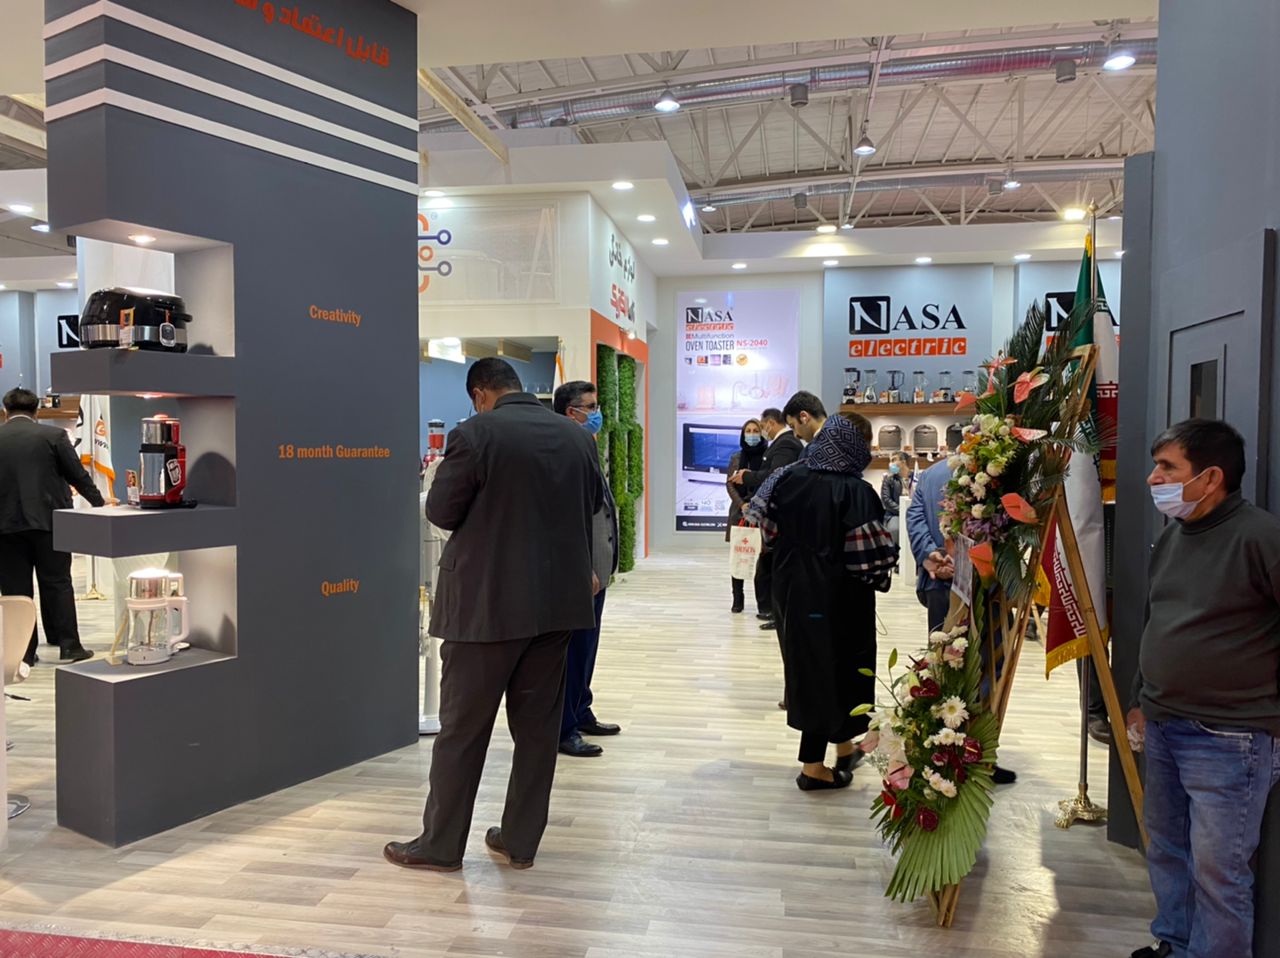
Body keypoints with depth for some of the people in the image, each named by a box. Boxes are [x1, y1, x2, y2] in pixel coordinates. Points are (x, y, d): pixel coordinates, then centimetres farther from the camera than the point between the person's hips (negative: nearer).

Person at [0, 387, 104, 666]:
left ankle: (23, 651, 10)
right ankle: (68, 645, 6)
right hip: (47, 520, -1)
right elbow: (78, 475, 0)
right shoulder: (53, 435, -3)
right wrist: (100, 503, 13)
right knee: (57, 583, 6)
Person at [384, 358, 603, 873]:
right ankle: (521, 840, 24)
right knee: (538, 725, 12)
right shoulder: (577, 436, 4)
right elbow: (593, 503, 14)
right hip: (557, 599, 5)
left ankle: (440, 844, 20)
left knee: (463, 727, 7)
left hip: (488, 602, -5)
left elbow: (441, 511, -7)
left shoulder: (475, 434, -12)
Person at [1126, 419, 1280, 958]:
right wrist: (1141, 699, 19)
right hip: (1162, 727, 8)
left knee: (1216, 871, 1)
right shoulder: (1171, 534, 9)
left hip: (1227, 740, -8)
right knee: (1164, 848, 20)